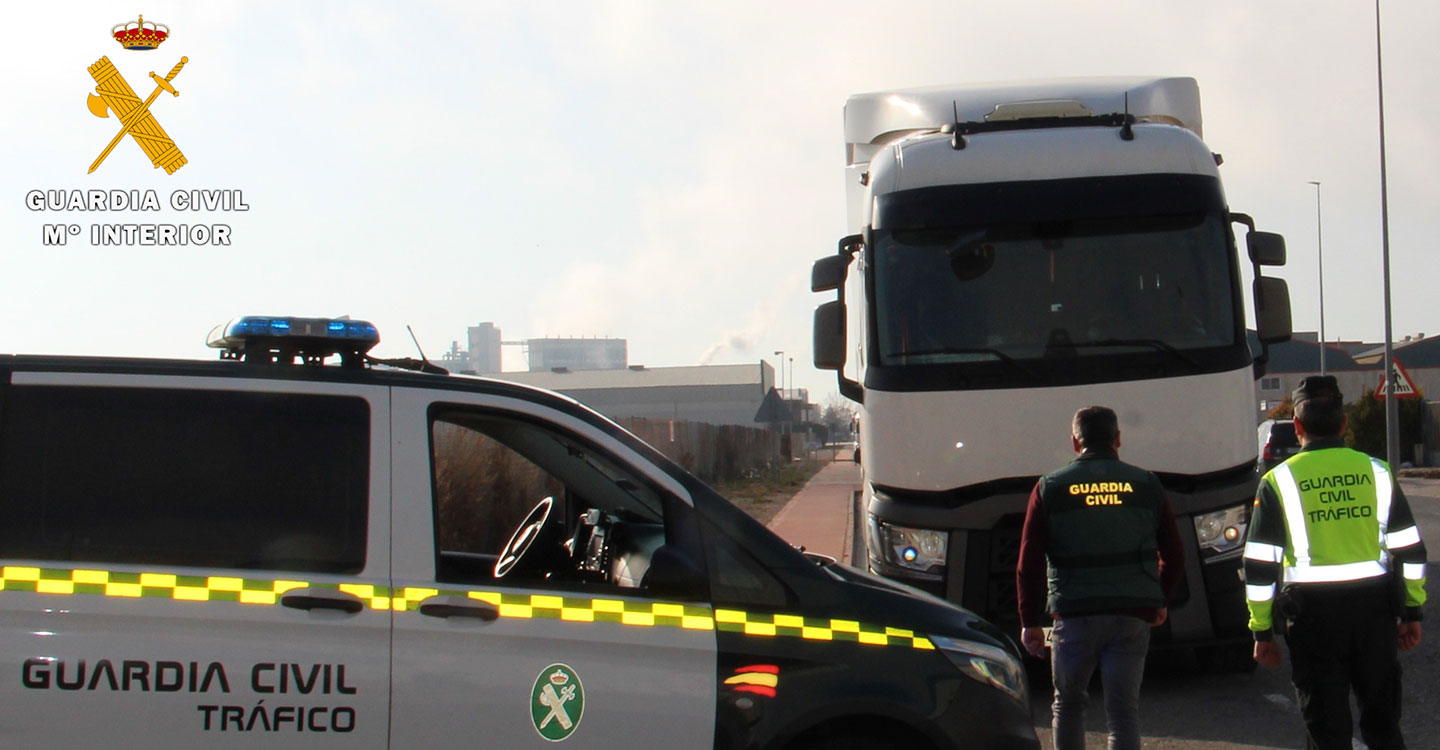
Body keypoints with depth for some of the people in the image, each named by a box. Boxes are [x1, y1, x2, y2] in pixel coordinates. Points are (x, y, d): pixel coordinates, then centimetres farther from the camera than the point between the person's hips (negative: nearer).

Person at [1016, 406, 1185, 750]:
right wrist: (1159, 600, 25)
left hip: (1073, 617, -1)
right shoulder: (1146, 485, 6)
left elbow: (1029, 563, 1)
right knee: (1124, 712, 5)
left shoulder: (1049, 488, 3)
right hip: (1132, 617, 1)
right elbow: (1173, 556, 10)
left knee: (1067, 705, 16)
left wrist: (1029, 621, 7)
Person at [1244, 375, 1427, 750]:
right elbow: (1410, 550, 6)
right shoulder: (1376, 472, 4)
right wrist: (1411, 612, 15)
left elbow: (1259, 566, -5)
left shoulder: (1279, 481, -4)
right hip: (1374, 606, 3)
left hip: (1313, 610, -2)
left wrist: (1262, 630, 2)